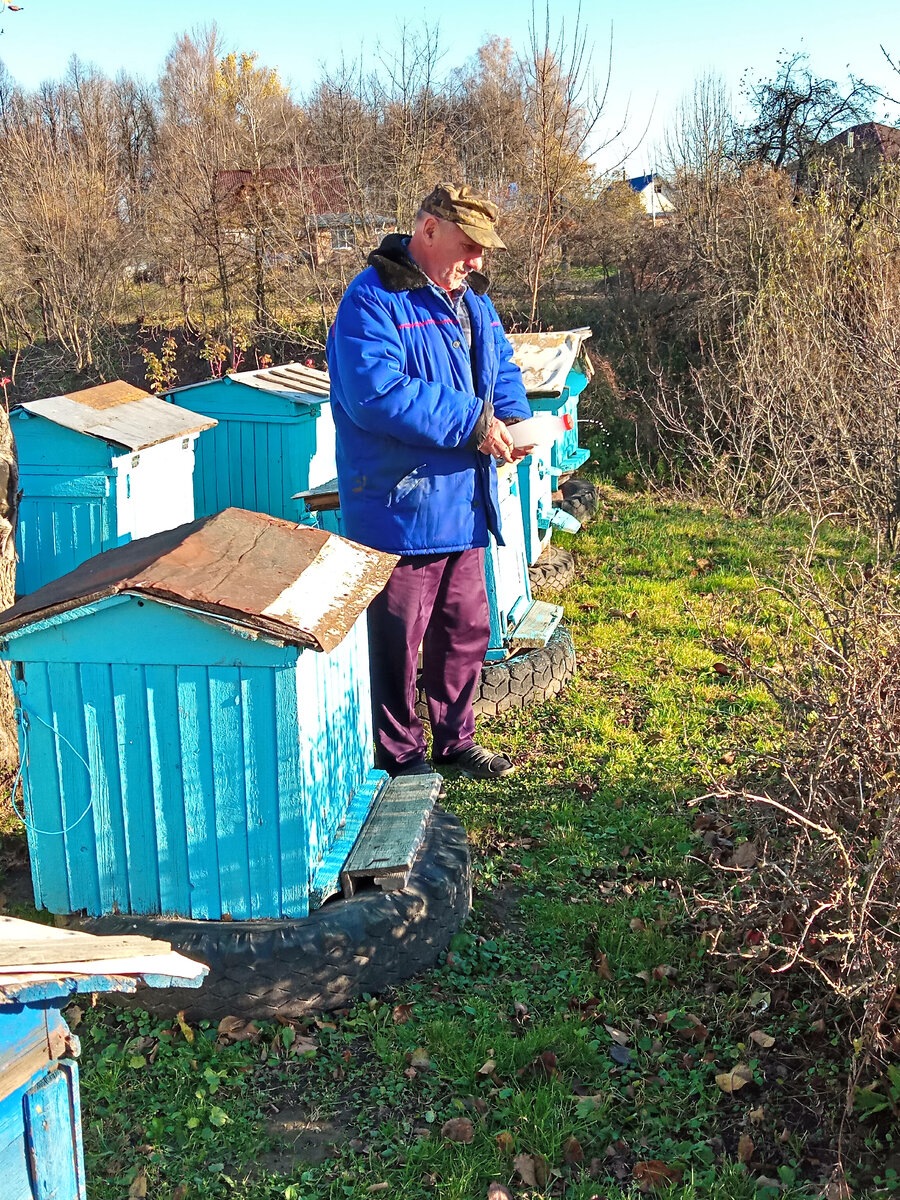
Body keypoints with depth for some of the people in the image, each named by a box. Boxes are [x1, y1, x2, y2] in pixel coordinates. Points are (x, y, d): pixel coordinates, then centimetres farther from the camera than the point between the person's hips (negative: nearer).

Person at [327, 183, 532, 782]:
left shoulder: (472, 301, 13)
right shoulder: (372, 300, -15)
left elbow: (502, 369, 24)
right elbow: (375, 395, -28)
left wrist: (514, 420, 1)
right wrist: (473, 422, -23)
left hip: (465, 506, 9)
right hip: (399, 506, -8)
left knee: (466, 631, 18)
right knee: (398, 640, 3)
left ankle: (454, 738, 35)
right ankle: (400, 755, 20)